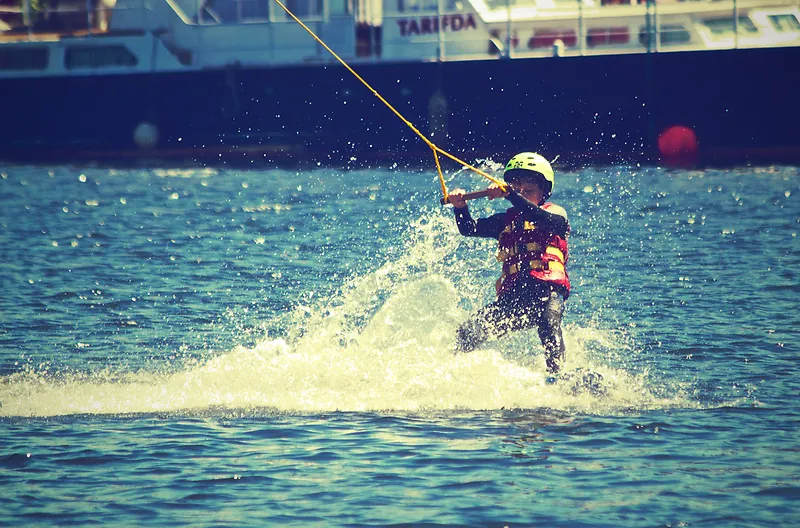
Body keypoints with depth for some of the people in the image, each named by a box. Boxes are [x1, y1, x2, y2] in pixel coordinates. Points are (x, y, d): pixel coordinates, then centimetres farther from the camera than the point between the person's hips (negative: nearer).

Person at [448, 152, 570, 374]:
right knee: (468, 334, -8)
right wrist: (460, 207, -8)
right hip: (512, 295, 5)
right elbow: (469, 229, 14)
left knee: (548, 320, -38)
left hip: (548, 290, -5)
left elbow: (542, 219, -14)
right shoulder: (507, 220, 25)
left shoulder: (556, 214, 10)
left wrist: (510, 195, -27)